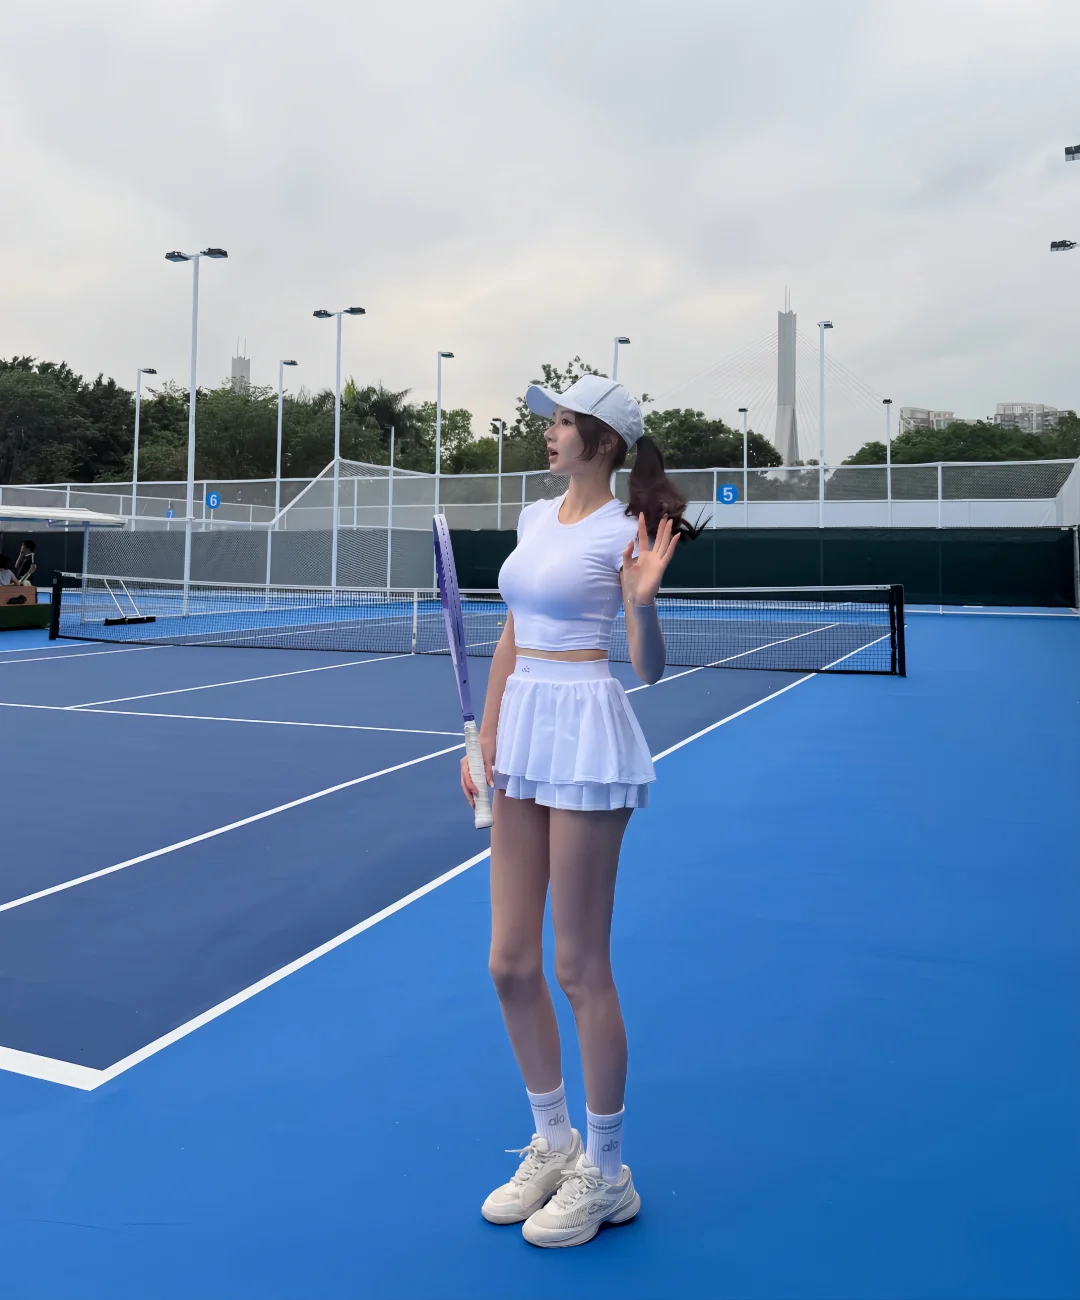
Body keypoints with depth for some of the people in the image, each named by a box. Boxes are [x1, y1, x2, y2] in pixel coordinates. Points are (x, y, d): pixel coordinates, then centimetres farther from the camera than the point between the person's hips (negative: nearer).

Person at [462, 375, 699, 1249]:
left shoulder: (622, 531, -8)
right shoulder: (536, 518, 13)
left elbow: (652, 669, -10)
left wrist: (642, 604, -28)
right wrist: (487, 734, 14)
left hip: (587, 735, -7)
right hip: (522, 731, 7)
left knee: (579, 967, 2)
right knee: (511, 963, 11)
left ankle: (605, 1174, 23)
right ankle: (552, 1144, 32)